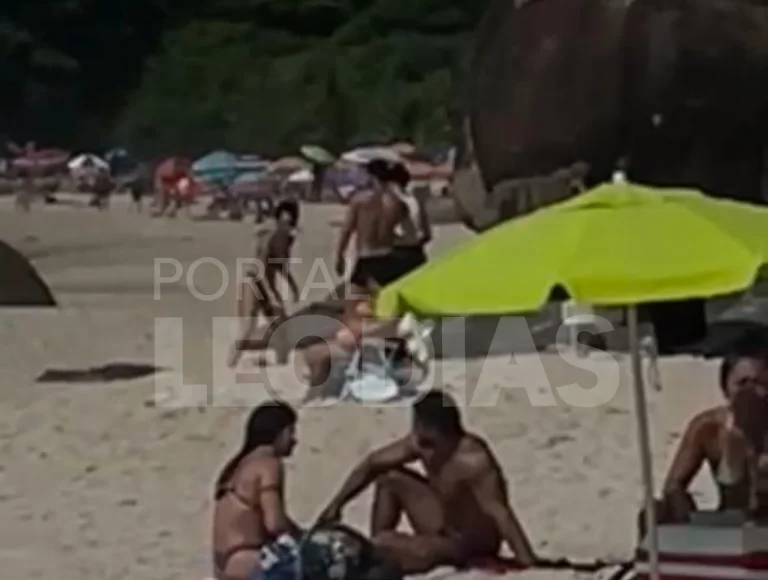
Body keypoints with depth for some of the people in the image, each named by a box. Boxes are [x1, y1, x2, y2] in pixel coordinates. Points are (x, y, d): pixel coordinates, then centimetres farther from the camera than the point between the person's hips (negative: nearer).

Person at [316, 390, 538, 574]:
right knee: (390, 479, 10)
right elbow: (371, 464, 4)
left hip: (471, 547, -9)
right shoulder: (422, 443, -8)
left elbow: (500, 513, -40)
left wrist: (529, 563, -48)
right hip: (445, 529, 9)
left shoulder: (472, 460, -33)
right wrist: (336, 505, 2)